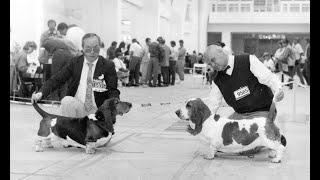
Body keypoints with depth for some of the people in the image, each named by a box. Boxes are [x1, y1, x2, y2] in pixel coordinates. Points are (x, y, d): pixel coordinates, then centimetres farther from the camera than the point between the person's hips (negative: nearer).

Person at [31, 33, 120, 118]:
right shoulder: (75, 62, 5)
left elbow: (113, 91, -4)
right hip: (76, 106, 1)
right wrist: (41, 93, -19)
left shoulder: (108, 66, -1)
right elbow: (56, 80, -1)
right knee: (67, 100, -28)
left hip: (97, 111, -1)